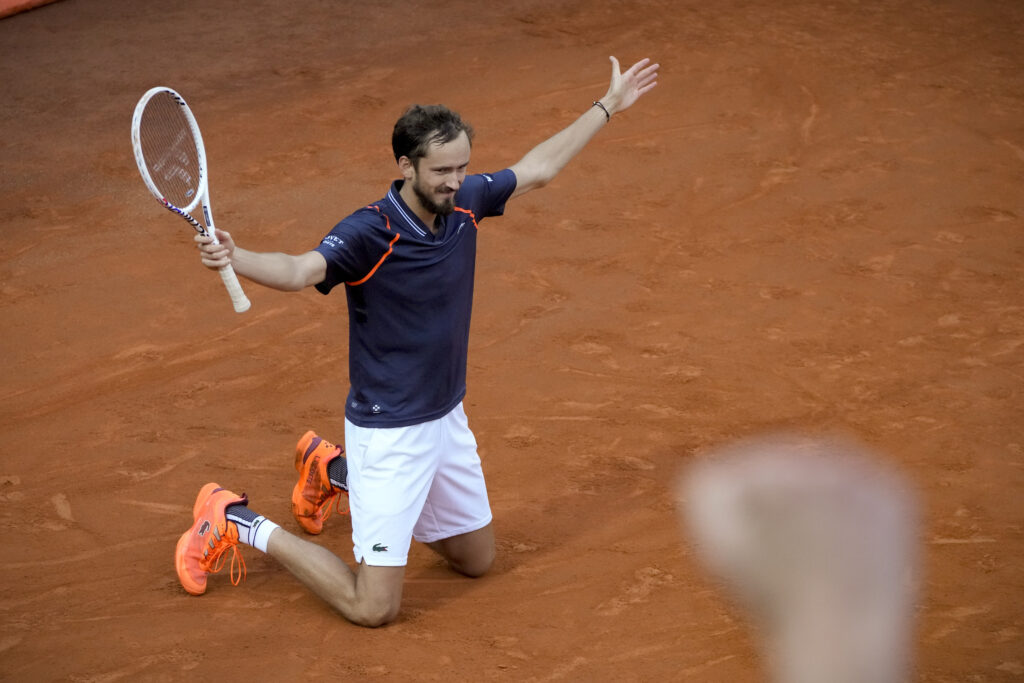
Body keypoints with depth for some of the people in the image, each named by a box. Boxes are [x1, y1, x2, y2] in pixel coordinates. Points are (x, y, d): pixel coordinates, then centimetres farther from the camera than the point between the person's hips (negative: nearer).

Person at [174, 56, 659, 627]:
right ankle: (239, 523, 10)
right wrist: (234, 256, -62)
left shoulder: (464, 202, -4)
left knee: (477, 560, 25)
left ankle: (336, 471, 35)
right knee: (374, 607, -9)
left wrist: (608, 107, 19)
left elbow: (538, 168, 13)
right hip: (389, 432, -8)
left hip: (448, 419, 8)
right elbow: (299, 270, -42)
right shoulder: (368, 233, -24)